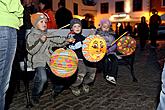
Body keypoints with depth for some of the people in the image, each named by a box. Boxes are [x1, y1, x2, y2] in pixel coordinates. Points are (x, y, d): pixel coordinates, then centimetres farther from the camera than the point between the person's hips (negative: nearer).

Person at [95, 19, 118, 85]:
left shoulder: (111, 35, 13)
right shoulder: (98, 34, 7)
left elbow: (114, 45, 7)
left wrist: (109, 49, -13)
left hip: (110, 51, 3)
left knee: (115, 60, -26)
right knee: (106, 60, -31)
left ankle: (112, 76, -24)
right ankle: (107, 75, -15)